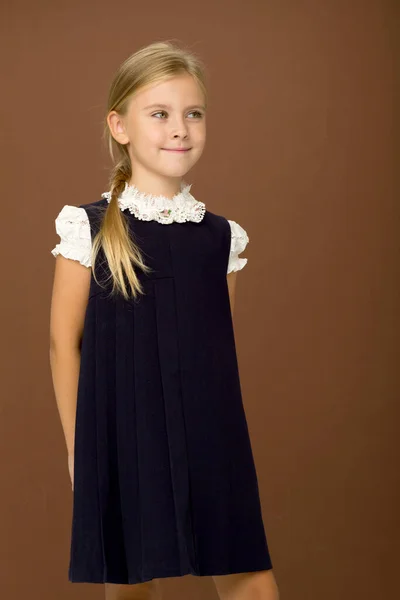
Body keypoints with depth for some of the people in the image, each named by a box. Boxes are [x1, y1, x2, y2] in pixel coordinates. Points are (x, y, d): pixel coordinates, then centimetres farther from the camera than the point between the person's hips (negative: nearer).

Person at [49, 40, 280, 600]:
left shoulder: (221, 236, 4)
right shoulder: (89, 228, -4)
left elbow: (222, 345, 11)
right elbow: (65, 343, -1)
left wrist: (224, 435, 11)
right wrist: (78, 447, -1)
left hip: (209, 438, 3)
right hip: (123, 440, -2)